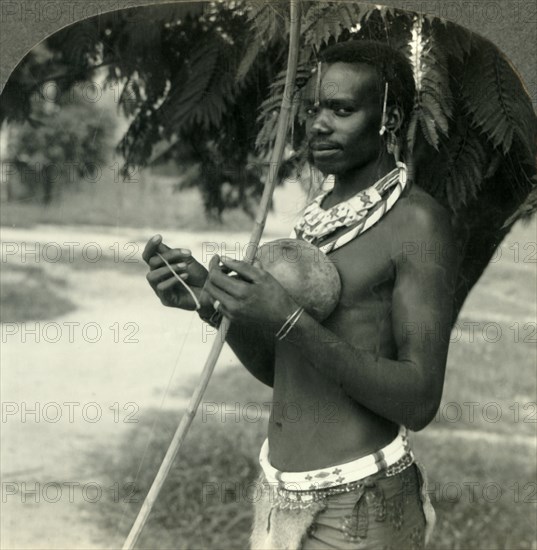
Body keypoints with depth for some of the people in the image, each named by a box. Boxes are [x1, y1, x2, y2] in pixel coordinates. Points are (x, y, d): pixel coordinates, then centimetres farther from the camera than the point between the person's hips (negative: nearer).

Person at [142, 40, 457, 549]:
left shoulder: (420, 223, -13)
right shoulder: (321, 215, 10)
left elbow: (420, 402, -19)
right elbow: (274, 371, 11)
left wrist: (290, 322, -27)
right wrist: (209, 299, -6)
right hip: (282, 500, 7)